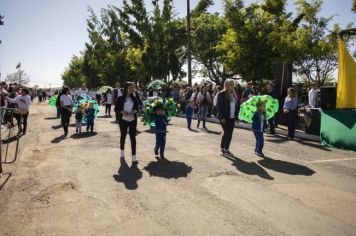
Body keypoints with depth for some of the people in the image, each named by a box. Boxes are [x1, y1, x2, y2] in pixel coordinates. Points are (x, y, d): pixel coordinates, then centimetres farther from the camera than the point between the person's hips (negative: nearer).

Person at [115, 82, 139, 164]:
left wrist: (134, 111, -12)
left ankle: (134, 157, -3)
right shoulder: (120, 98, -5)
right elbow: (116, 109, -2)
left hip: (132, 120, 1)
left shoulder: (134, 98, 2)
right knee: (123, 136, 16)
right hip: (123, 120, -1)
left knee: (133, 137, -4)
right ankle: (122, 152, 38)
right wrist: (122, 112, -20)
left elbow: (137, 108, 10)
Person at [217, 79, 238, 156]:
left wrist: (236, 116, 8)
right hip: (225, 118, -6)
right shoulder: (221, 94, -7)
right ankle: (222, 149, 12)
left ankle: (226, 149, 18)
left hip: (232, 118, 6)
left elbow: (235, 106, 15)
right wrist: (222, 117, -17)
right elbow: (219, 106, -11)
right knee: (226, 132, -4)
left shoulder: (234, 94, 13)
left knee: (230, 134, 7)